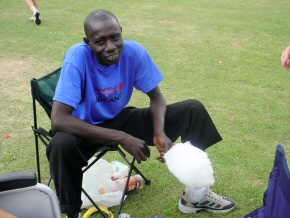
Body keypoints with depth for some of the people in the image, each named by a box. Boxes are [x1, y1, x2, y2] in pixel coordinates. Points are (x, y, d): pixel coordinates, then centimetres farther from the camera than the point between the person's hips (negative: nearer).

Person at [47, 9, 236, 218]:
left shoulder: (134, 51, -19)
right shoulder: (78, 56, -30)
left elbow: (156, 97, -6)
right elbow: (58, 120, -36)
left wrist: (159, 133, -27)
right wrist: (121, 137, -37)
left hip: (120, 119, 4)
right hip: (87, 128, -3)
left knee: (193, 109, -7)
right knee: (62, 144, -39)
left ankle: (196, 192, 8)